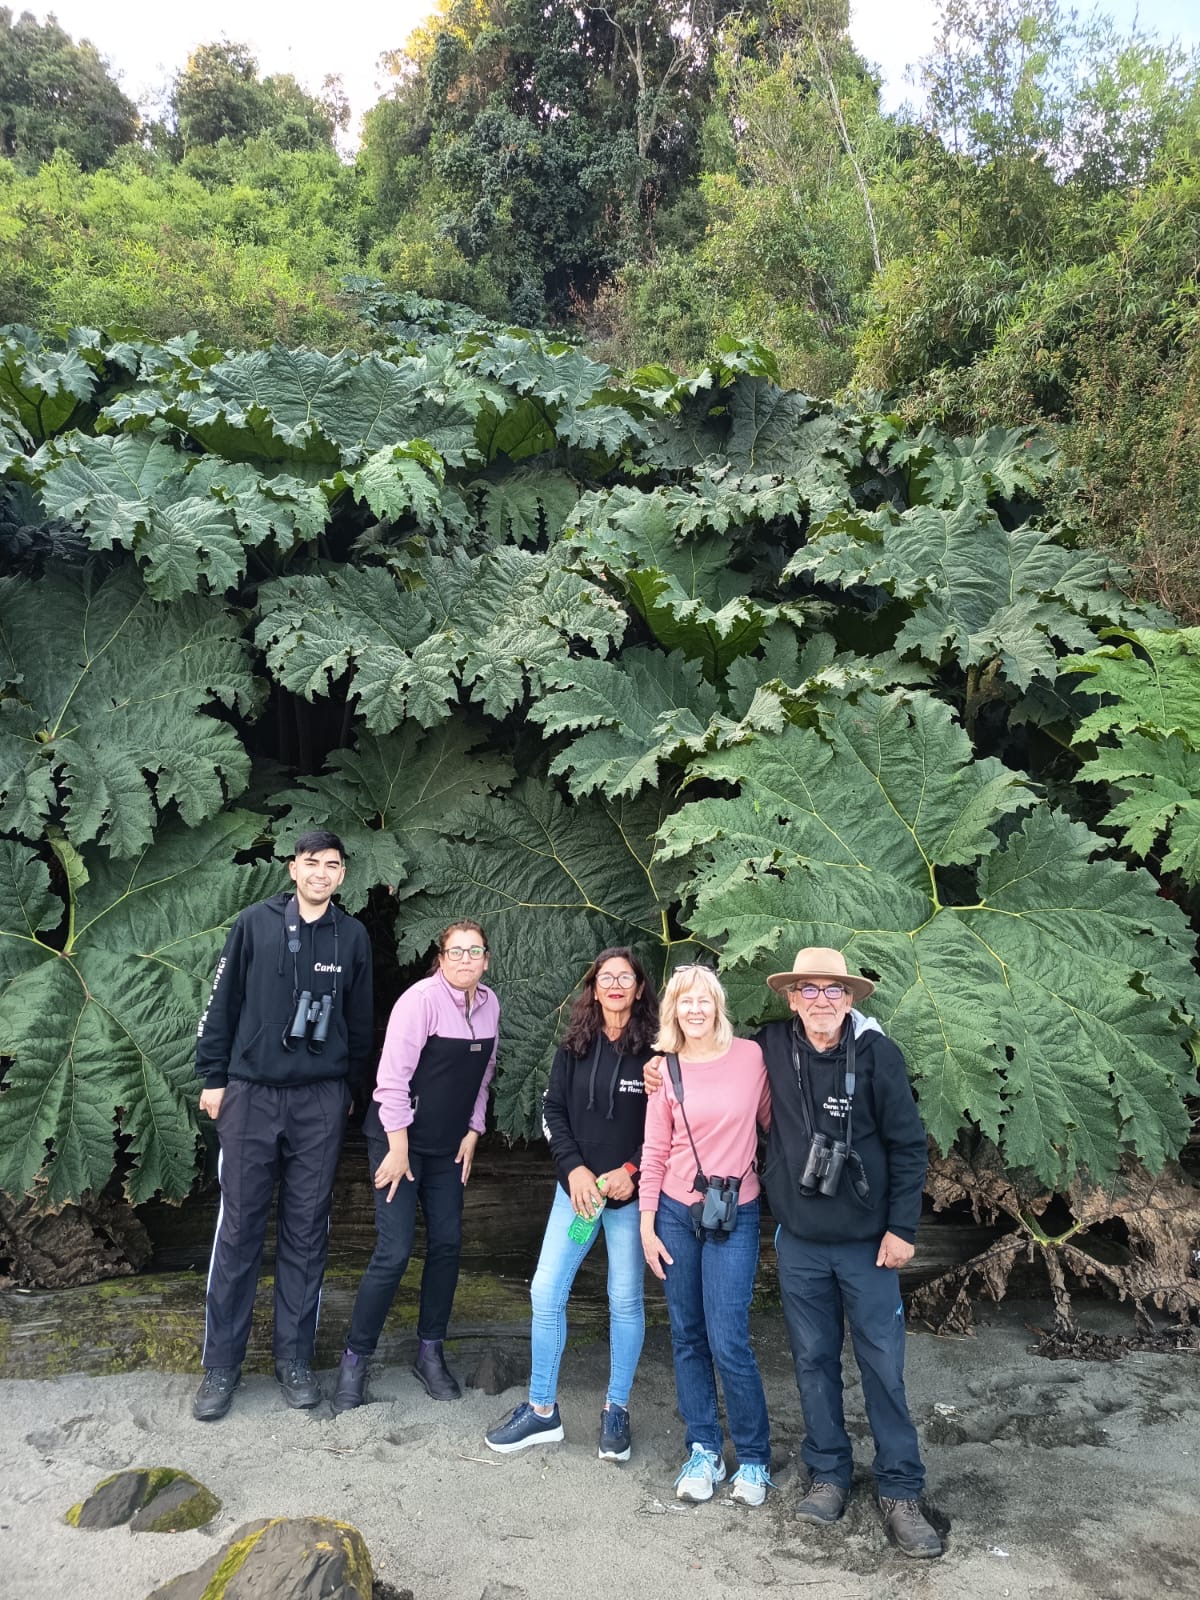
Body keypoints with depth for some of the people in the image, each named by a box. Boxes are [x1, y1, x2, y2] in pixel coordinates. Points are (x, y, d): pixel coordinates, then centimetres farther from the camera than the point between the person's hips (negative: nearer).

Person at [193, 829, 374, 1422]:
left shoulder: (352, 936, 5)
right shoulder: (255, 923, 0)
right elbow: (221, 1002, 2)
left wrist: (349, 1087, 14)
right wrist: (213, 1077, 1)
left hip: (320, 1101, 1)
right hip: (250, 1094, -1)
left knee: (307, 1231, 7)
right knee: (238, 1228, 3)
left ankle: (294, 1358, 20)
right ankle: (221, 1365, 16)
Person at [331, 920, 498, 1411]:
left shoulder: (489, 1004, 2)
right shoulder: (421, 999, -18)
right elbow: (393, 1076, -20)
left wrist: (472, 1132, 7)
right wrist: (399, 1150, -18)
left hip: (448, 1146, 6)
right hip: (399, 1137, -6)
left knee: (447, 1244, 7)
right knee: (394, 1251, -8)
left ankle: (430, 1352, 23)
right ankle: (355, 1359, 8)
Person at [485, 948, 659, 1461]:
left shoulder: (654, 1050, -7)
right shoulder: (575, 1046, 2)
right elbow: (553, 1110, 3)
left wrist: (633, 1172, -13)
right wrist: (573, 1169, -8)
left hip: (631, 1192, -3)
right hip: (578, 1187, 3)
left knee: (625, 1300, 8)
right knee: (546, 1292, 3)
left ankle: (616, 1411, 26)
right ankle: (542, 1410, 19)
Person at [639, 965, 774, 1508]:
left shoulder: (751, 1056, -6)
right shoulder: (666, 1070, -1)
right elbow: (654, 1152, 3)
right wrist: (647, 1223, 2)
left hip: (734, 1216, -2)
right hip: (676, 1214, 3)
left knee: (727, 1341, -5)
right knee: (687, 1337, 10)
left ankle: (753, 1458, 17)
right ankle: (703, 1450, 27)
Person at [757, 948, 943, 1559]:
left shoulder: (876, 1052, -12)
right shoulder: (773, 1046, -5)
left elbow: (908, 1144, -7)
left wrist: (902, 1227, -8)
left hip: (866, 1240, -2)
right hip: (799, 1241, 2)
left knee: (883, 1365, 5)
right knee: (814, 1359, 13)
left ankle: (899, 1490, 20)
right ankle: (828, 1474, 30)